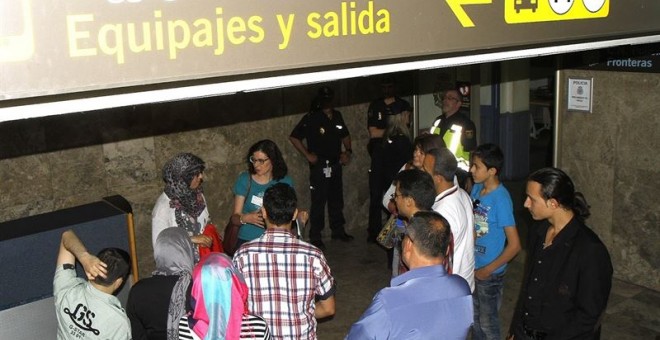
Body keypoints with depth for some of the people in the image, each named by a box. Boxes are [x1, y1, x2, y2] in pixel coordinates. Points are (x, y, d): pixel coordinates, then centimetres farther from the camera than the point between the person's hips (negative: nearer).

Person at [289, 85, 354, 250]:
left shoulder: (337, 116, 7)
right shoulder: (311, 118, -11)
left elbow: (345, 135, 21)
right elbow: (294, 137, -9)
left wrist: (347, 151, 6)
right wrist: (307, 155, -10)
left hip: (335, 164, 6)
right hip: (319, 166, -6)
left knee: (336, 199, 16)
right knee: (319, 201, -3)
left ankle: (338, 230, 30)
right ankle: (315, 237, 5)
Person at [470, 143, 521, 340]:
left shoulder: (501, 199, -24)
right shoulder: (476, 189, -2)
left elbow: (514, 245, -23)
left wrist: (488, 270, -17)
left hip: (490, 272, -7)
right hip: (472, 267, 7)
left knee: (487, 321, 11)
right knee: (475, 316, 23)